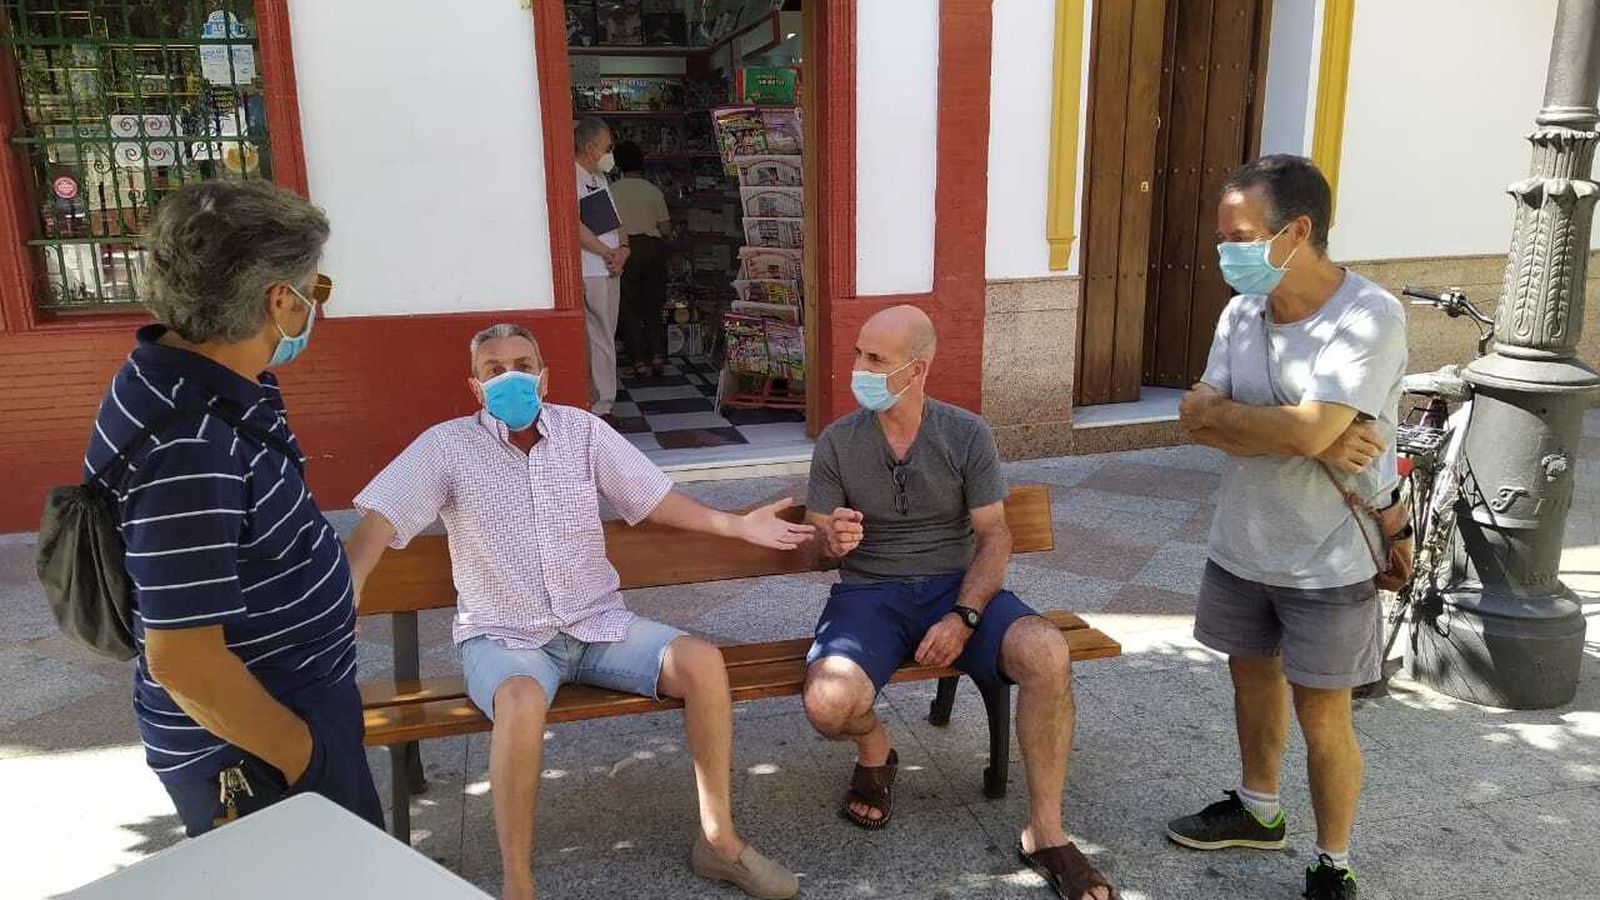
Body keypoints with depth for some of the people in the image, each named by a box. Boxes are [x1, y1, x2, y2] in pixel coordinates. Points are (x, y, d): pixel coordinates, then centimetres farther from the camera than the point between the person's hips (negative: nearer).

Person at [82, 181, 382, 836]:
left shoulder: (192, 373, -2)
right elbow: (181, 660, -28)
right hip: (253, 753, -9)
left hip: (296, 699, 9)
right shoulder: (188, 452, -31)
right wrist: (303, 756, -19)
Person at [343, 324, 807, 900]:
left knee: (703, 662, -18)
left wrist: (738, 526, -5)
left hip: (599, 625, 3)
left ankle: (719, 838, -3)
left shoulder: (582, 431, 3)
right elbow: (381, 518, -10)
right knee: (522, 702, -38)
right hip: (503, 638, -3)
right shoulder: (447, 446, -4)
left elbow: (652, 499, 4)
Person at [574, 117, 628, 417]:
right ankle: (602, 404, -1)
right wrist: (609, 253, -13)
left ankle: (600, 401, 19)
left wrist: (623, 250, -1)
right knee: (600, 340, -7)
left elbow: (616, 220, 19)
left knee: (605, 336, 12)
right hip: (590, 273, -9)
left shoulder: (600, 179, 19)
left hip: (611, 270, 9)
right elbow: (575, 227, -21)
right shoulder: (572, 179, -12)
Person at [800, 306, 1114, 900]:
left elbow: (994, 537, -2)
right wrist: (831, 540, -21)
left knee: (1048, 656, -29)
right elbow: (817, 538, 5)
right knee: (829, 704, -32)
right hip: (869, 593, 0)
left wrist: (964, 617, -17)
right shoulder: (837, 443, 0)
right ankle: (874, 750, 9)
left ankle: (1045, 832, -9)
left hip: (956, 585, 1)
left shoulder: (968, 436, -1)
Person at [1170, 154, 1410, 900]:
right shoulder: (1242, 311, -2)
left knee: (1322, 717, 5)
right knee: (1253, 675, 21)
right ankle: (1257, 810, 44)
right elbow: (1200, 426, -10)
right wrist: (1310, 443, -22)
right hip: (1240, 546, 6)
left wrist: (1216, 410, -16)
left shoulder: (1369, 318, -21)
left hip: (1329, 559, -6)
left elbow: (1309, 429, -32)